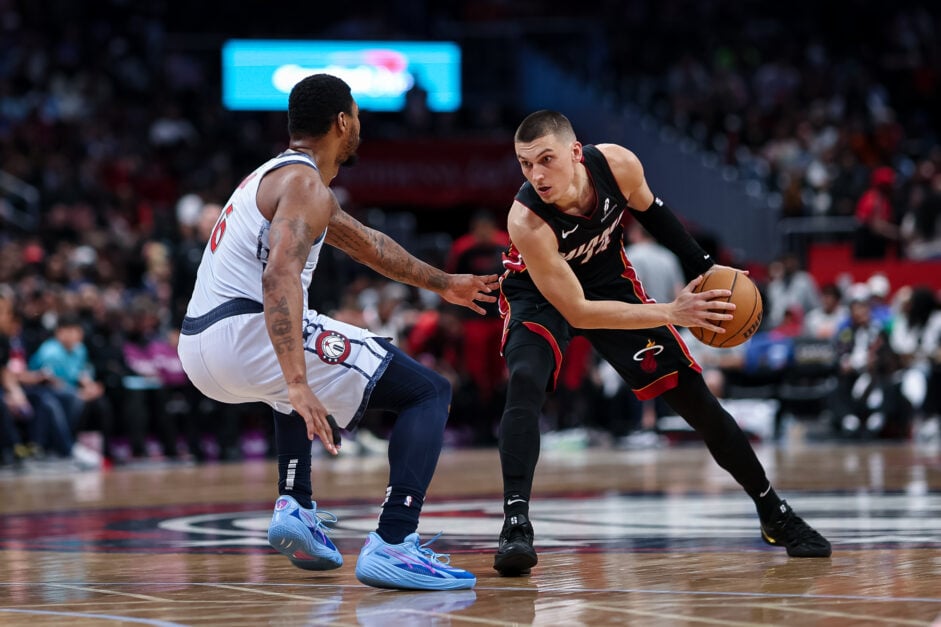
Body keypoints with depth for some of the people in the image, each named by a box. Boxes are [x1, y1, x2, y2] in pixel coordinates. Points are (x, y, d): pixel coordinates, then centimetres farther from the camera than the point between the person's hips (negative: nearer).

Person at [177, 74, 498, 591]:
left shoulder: (272, 176, 25)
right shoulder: (305, 184, -6)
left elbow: (364, 242, 39)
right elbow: (280, 276, -24)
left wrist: (440, 283, 48)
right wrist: (298, 386, -33)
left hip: (197, 346, 10)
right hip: (245, 332, -10)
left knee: (299, 376, 43)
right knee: (429, 392, -4)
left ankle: (295, 506, 24)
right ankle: (391, 544, -21)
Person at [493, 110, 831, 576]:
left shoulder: (618, 165, -28)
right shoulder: (526, 220, -37)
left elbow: (648, 210, -2)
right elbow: (577, 313, -33)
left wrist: (703, 267, -4)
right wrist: (670, 314, -35)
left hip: (609, 281, 4)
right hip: (541, 295, -4)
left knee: (692, 395, 4)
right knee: (525, 382, -34)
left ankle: (774, 513, 18)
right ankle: (515, 524, -33)